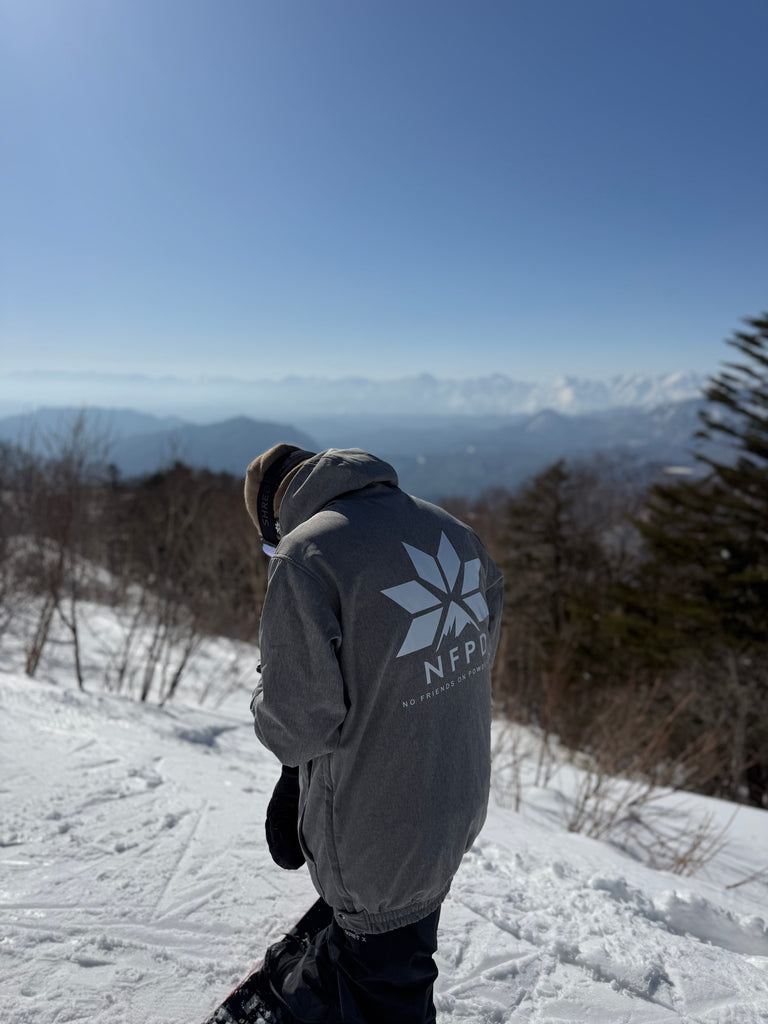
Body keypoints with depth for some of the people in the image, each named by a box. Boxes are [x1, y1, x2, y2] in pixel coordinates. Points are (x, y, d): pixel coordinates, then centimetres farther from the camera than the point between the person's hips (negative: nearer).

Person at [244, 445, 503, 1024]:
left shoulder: (305, 554, -25)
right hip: (460, 803, 7)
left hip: (377, 833, -7)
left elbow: (294, 725, -24)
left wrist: (269, 707, 0)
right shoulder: (452, 529, -2)